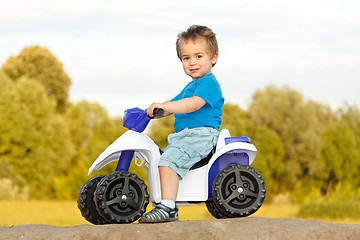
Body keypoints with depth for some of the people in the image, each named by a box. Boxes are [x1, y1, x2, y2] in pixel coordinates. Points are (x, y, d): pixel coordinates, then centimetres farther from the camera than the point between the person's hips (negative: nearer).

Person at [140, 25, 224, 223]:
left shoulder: (208, 83, -9)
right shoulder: (190, 86, 25)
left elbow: (193, 104, -25)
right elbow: (173, 105, 31)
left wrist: (164, 106, -32)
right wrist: (154, 110, 14)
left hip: (202, 134, -11)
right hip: (185, 136, 11)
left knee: (168, 159, -29)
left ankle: (168, 207, -37)